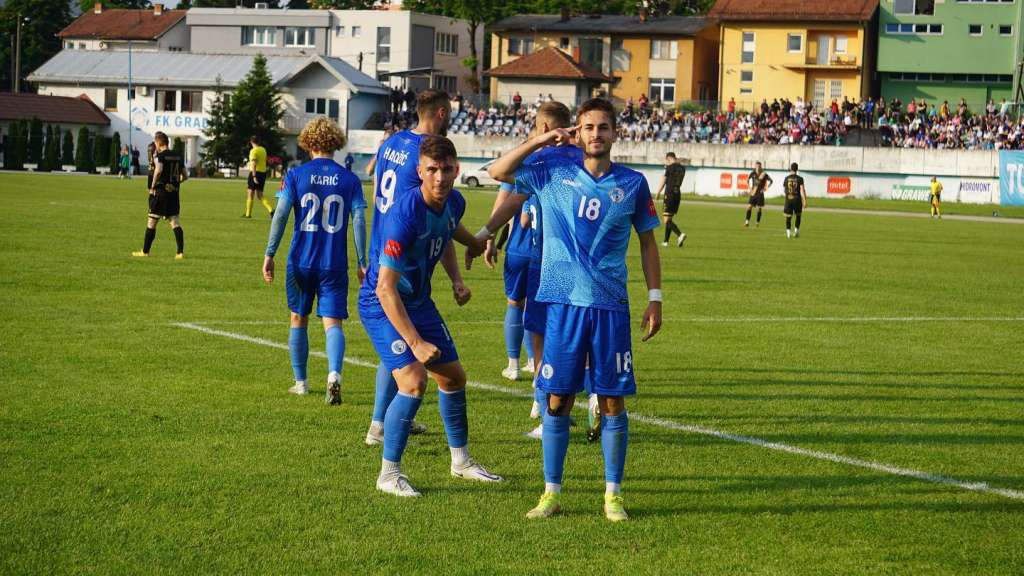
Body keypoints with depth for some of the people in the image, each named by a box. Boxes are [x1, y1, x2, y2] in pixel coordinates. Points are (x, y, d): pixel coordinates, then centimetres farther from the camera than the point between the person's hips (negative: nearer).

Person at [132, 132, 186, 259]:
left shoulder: (160, 156, -10)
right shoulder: (178, 156, 11)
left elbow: (158, 170, -29)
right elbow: (185, 176, 14)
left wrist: (152, 186, -19)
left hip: (160, 192, -6)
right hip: (174, 193, 6)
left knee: (152, 221, 5)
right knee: (175, 222, 4)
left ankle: (145, 251, 13)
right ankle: (180, 252, -6)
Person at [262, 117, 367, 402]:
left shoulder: (295, 175, -2)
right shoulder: (349, 179, 0)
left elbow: (281, 215, -8)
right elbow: (359, 221, -3)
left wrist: (269, 254, -4)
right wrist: (363, 263, 2)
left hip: (301, 261, 0)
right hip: (334, 265, 0)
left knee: (299, 319, 17)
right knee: (333, 322, -1)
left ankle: (300, 382, 24)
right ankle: (334, 373, -26)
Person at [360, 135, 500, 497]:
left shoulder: (454, 203, -7)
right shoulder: (405, 215, -32)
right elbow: (385, 287, -33)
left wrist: (477, 244, 39)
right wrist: (415, 343, -36)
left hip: (419, 301, 8)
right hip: (381, 304, -8)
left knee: (453, 376, 14)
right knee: (414, 381, -21)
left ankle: (461, 461, 33)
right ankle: (389, 474, -8)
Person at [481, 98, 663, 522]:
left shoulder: (633, 184, 5)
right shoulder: (554, 174, 4)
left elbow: (647, 240, 13)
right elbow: (498, 172, 6)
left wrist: (654, 298, 8)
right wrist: (540, 140, -3)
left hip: (611, 307, 0)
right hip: (562, 303, 0)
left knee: (613, 402, 2)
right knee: (557, 400, 1)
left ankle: (613, 495, 12)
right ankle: (551, 493, 11)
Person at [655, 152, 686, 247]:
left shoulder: (670, 167, -10)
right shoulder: (682, 168, 7)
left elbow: (663, 181, -1)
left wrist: (657, 193, 11)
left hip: (669, 194, -7)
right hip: (678, 194, 7)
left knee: (667, 220, -9)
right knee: (669, 218, 18)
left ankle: (680, 234, -29)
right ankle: (666, 241, 21)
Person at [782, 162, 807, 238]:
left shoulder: (786, 178, 2)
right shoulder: (800, 179, -6)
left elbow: (784, 189, 14)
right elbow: (802, 190, -11)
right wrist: (804, 201, -10)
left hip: (788, 199, 1)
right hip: (797, 199, -1)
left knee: (788, 217, 6)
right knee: (798, 215, 18)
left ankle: (788, 232, -3)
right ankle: (796, 230, 11)